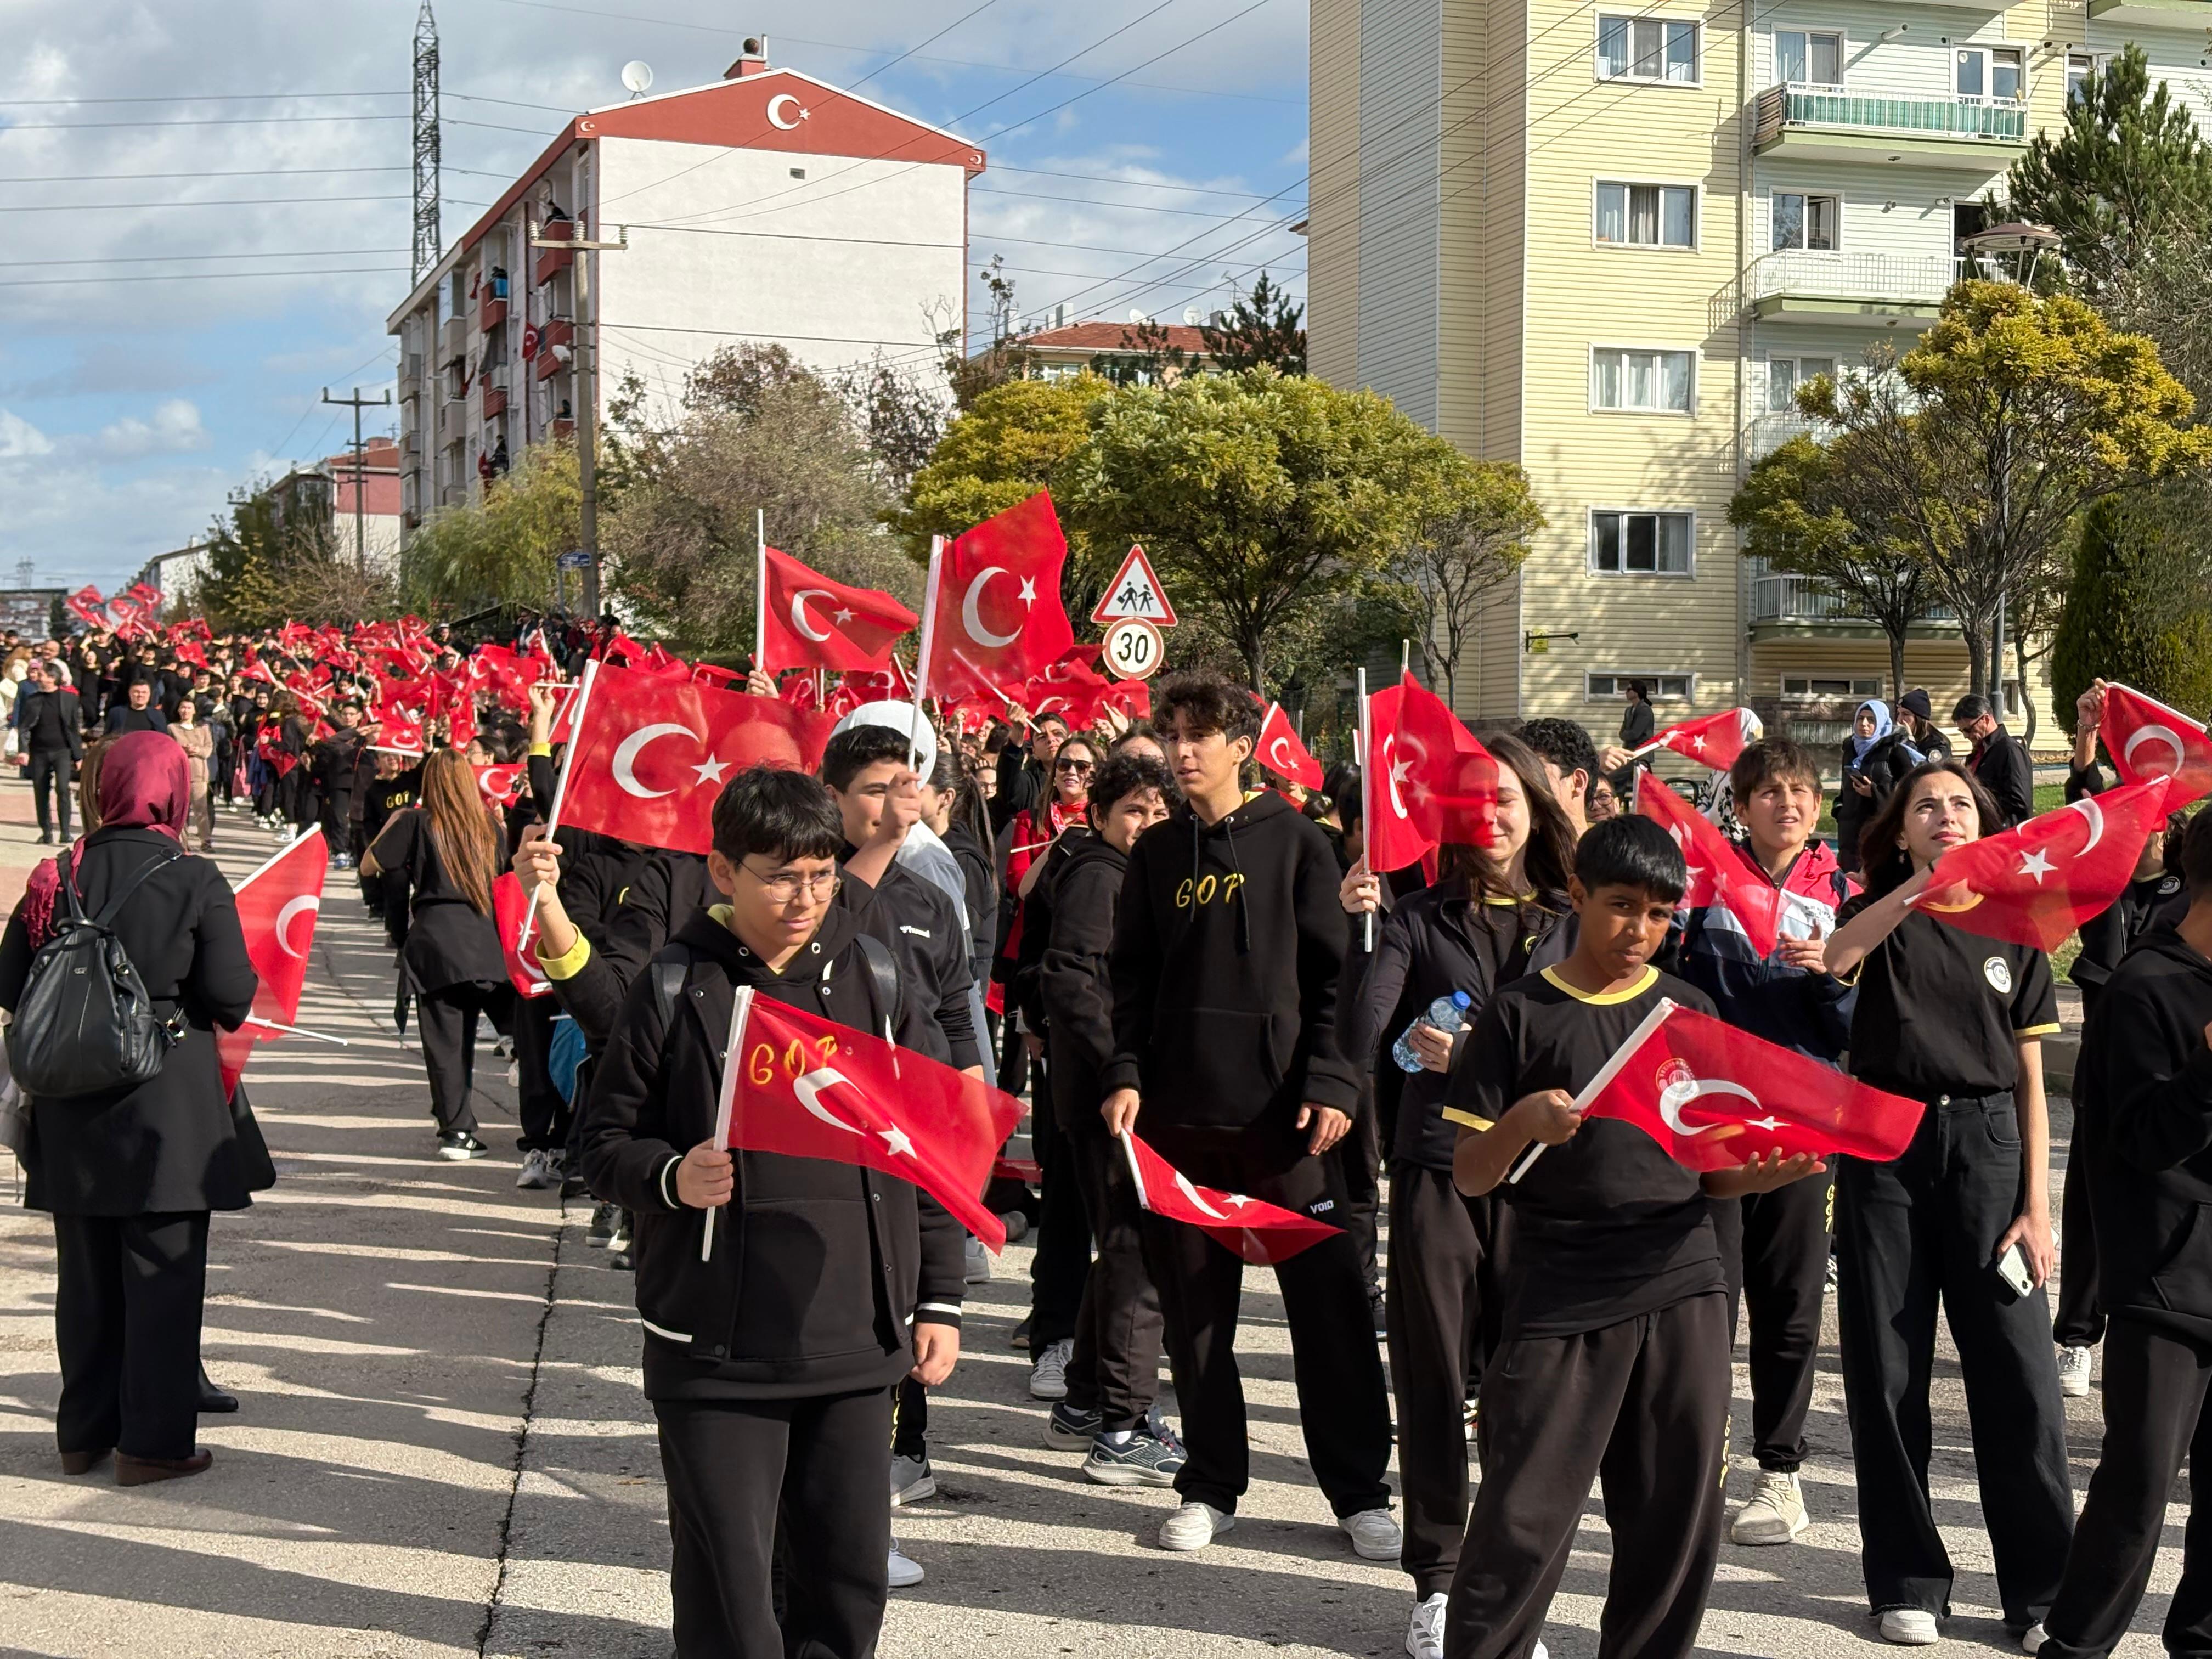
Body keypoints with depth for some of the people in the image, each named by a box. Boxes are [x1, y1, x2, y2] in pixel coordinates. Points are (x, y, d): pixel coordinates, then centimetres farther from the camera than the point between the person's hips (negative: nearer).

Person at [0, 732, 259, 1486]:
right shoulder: (195, 882, -11)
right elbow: (232, 1001, -12)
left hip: (71, 1109, 4)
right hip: (169, 1106, -4)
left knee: (86, 1276, 15)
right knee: (162, 1275, 5)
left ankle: (84, 1432, 25)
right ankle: (154, 1442, 8)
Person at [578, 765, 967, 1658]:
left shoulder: (875, 979, 5)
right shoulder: (675, 987, -3)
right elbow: (606, 1140, 3)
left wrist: (938, 1300, 8)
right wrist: (671, 1177, -18)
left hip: (856, 1341, 3)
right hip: (714, 1343, -2)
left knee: (851, 1570, 11)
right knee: (728, 1585, 3)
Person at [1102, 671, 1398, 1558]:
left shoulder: (1294, 842, 0)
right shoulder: (1157, 852, 11)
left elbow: (1332, 970, -3)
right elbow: (1131, 976, 13)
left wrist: (1331, 1082, -12)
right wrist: (1125, 1074, 0)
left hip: (1281, 1109, -3)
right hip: (1180, 1109, 4)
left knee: (1327, 1299, 1)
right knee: (1194, 1303, 8)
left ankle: (1360, 1491, 11)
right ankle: (1212, 1484, 20)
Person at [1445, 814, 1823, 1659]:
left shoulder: (1692, 1011, 12)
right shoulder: (1522, 1013, 2)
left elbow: (1710, 1173, 13)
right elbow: (1470, 1176, 0)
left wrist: (1768, 1173, -8)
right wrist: (1521, 1124, -20)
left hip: (1681, 1292, 3)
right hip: (1558, 1300, -3)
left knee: (1677, 1518, 7)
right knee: (1524, 1520, -4)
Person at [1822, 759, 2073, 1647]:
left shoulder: (2013, 931, 10)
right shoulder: (1876, 915, 6)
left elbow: (2031, 1080, 9)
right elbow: (1827, 961, -19)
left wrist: (2036, 1205, 0)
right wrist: (1921, 882, -28)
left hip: (1986, 1144, 1)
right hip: (1885, 1144, -1)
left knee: (2019, 1375, -3)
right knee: (1887, 1371, 3)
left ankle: (2044, 1589, 8)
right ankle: (1908, 1581, 15)